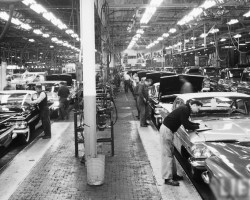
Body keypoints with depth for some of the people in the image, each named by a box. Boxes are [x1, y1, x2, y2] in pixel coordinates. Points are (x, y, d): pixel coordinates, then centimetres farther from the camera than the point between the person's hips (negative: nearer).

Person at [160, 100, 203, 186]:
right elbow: (186, 125, -18)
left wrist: (198, 124, 13)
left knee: (171, 153, 15)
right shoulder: (184, 110, -17)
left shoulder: (185, 109, 12)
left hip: (168, 129, 10)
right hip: (166, 130, -10)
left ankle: (173, 174, 23)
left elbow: (187, 122, 23)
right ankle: (168, 178, -5)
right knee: (167, 154, -8)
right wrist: (198, 127, -7)